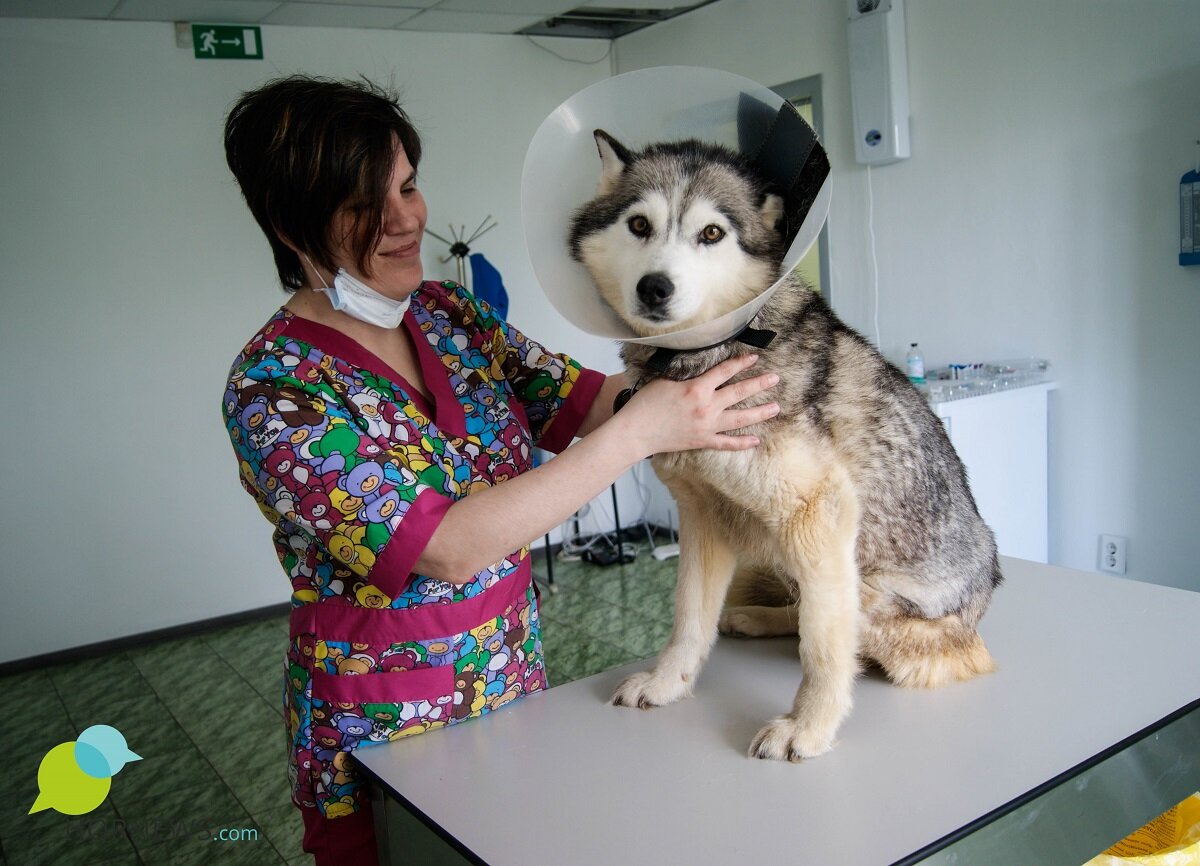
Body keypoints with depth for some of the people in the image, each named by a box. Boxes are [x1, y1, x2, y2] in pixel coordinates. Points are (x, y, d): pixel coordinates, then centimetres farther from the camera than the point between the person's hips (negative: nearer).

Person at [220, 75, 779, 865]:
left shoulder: (447, 312, -2)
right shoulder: (273, 390, -22)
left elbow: (576, 397, -6)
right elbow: (446, 546, -29)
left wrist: (684, 384, -25)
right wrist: (639, 432, -32)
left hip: (520, 680, 6)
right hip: (385, 738, -5)